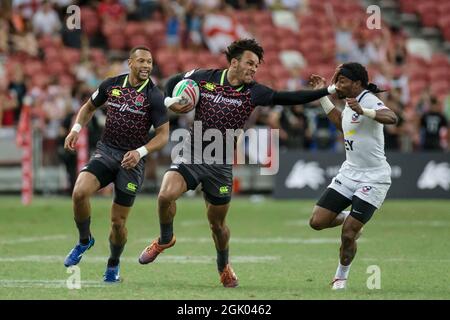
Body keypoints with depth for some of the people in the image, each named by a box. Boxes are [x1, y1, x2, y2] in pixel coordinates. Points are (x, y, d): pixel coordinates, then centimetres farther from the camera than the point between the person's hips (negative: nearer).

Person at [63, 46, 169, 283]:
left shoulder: (153, 96, -8)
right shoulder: (111, 85, 2)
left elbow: (163, 135, -7)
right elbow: (90, 107, 19)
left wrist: (141, 151, -22)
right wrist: (77, 128, 2)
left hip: (132, 160, -2)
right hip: (105, 150, 2)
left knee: (118, 221, 1)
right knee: (79, 192, -25)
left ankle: (113, 264, 29)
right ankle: (84, 240, 2)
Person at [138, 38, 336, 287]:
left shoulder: (253, 92, -2)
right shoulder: (204, 78, -2)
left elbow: (288, 98, -4)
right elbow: (173, 82, 13)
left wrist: (328, 91, -11)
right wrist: (170, 102, -7)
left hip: (220, 164, 1)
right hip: (191, 154, -1)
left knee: (217, 224, 8)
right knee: (166, 194, -24)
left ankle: (224, 266, 37)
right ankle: (165, 239, 5)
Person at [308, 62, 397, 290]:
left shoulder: (368, 100, -17)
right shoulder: (350, 102, 10)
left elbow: (392, 118, -37)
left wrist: (363, 111, -52)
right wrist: (322, 95, 28)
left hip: (373, 179, -8)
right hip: (349, 174, 8)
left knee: (347, 236, -10)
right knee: (317, 222, -3)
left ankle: (341, 277, 14)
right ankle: (348, 218, 26)